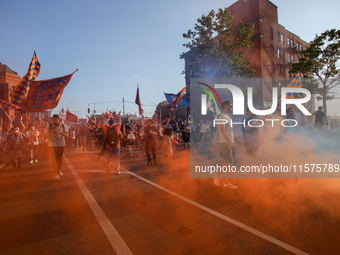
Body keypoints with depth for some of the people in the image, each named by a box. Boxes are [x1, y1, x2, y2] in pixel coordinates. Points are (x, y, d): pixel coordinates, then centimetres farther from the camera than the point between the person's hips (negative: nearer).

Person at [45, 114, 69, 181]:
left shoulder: (63, 126, -1)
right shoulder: (49, 126, -2)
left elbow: (67, 135, -7)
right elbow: (47, 136, -3)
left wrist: (60, 133, -24)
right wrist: (52, 132, -21)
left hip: (61, 144, 1)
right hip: (52, 145, -1)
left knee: (60, 158, 14)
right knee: (54, 159, -8)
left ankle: (59, 170, 39)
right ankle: (56, 174, -4)